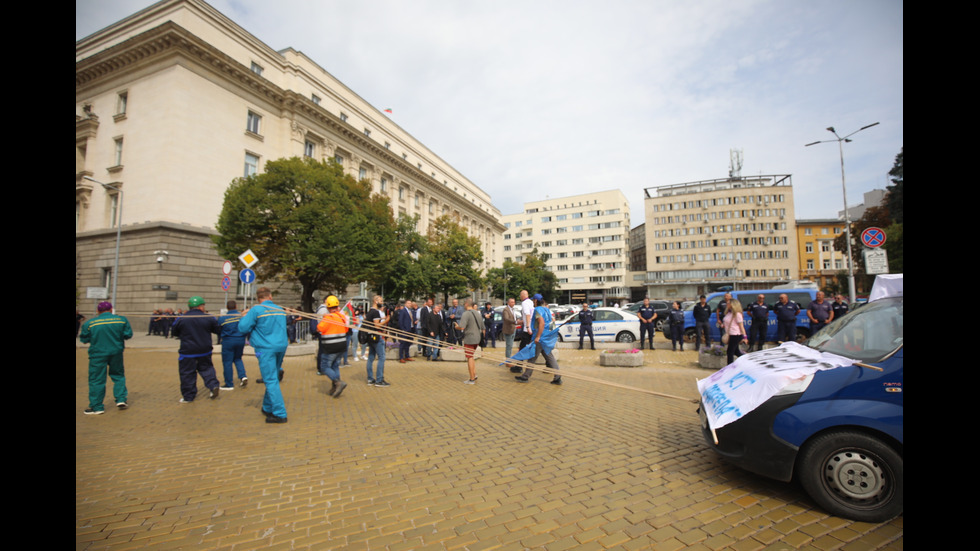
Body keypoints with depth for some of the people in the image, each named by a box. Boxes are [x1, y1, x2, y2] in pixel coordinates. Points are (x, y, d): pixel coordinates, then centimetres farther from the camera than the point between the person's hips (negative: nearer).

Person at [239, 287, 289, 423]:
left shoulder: (256, 310, -8)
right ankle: (268, 408, 32)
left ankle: (280, 414, -6)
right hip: (281, 346, 6)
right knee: (273, 379, 19)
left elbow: (243, 327, -8)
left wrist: (245, 316, 12)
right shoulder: (280, 310, 12)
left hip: (266, 349, -6)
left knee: (271, 380, -5)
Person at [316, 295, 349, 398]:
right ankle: (335, 388, 19)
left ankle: (338, 382, -11)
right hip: (342, 346, 7)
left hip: (330, 347, -7)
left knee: (325, 367, 4)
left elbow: (319, 329, -15)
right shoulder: (342, 316, 3)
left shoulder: (328, 317, -17)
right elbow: (346, 329, 13)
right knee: (335, 366, 17)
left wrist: (321, 320, 2)